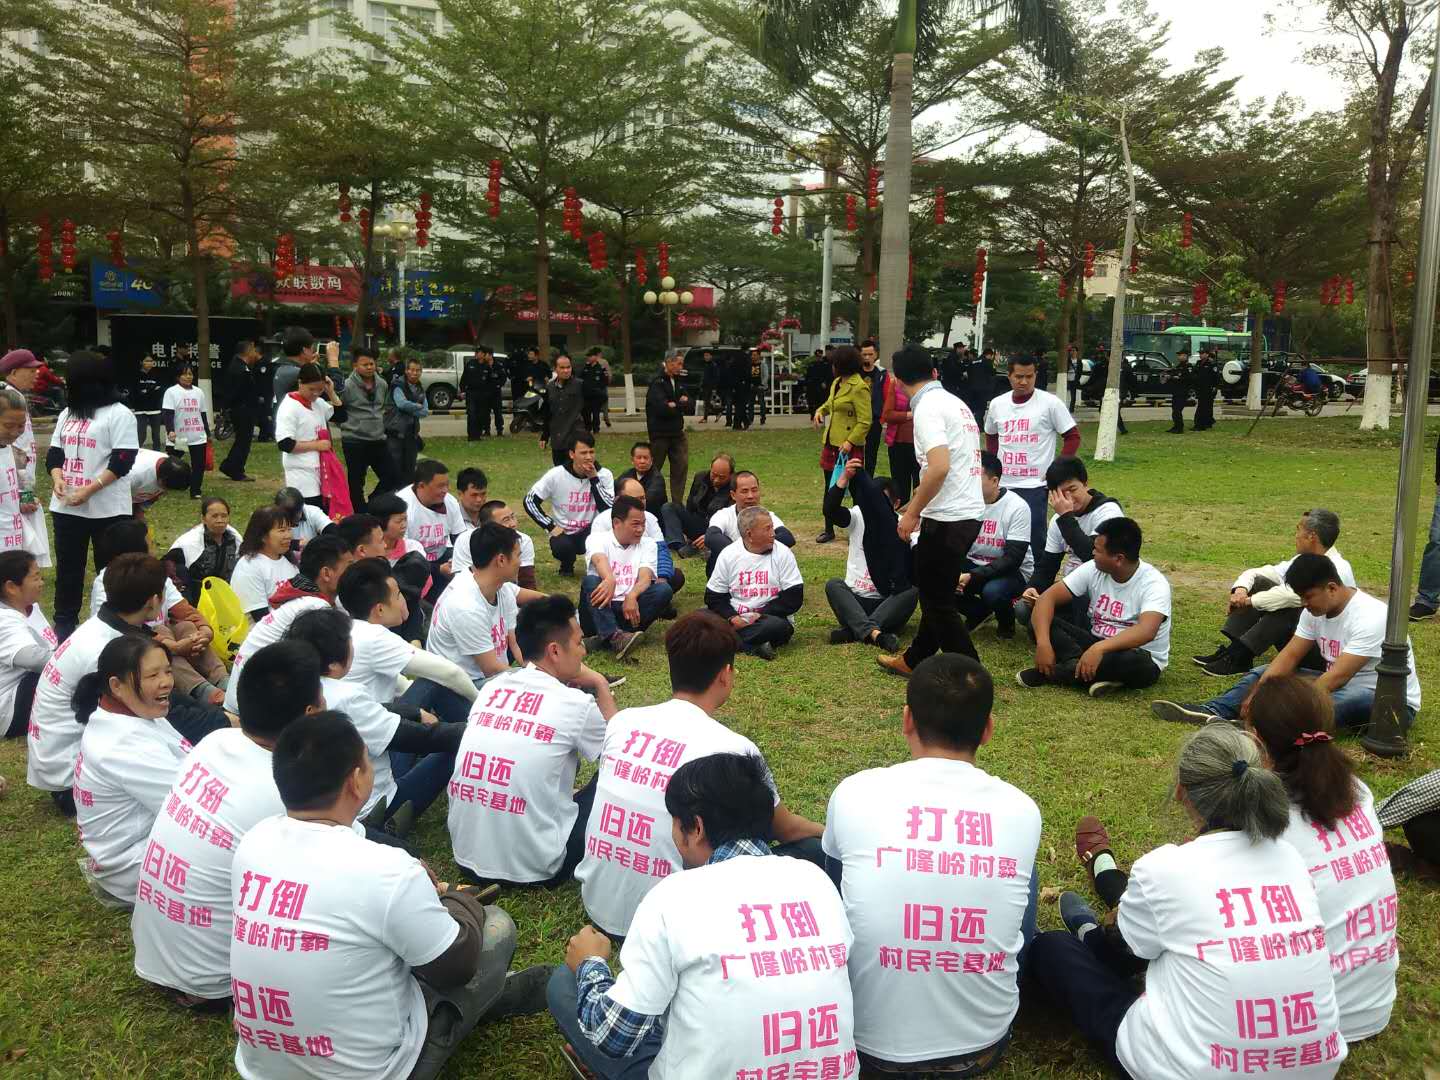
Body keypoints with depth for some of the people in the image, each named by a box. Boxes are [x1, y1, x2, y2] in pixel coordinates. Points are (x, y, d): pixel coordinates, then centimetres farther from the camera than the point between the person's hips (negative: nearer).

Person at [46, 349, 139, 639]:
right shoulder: (67, 413, 13)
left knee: (110, 568, 4)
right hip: (66, 506, 7)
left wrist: (89, 490, -21)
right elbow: (54, 453, 15)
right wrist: (57, 478, -6)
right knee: (68, 566, 13)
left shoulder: (119, 414, -9)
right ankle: (64, 623, 24)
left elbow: (123, 461, -16)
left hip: (106, 508, -6)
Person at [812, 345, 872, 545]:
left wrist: (850, 442, -24)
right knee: (830, 488, 13)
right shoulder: (837, 382, 10)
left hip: (849, 446, -8)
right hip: (830, 443, 9)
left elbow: (865, 421, -17)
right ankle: (829, 530, 23)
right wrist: (820, 411, 8)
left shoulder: (859, 387, -16)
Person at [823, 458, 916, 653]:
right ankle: (873, 633, -47)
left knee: (913, 591, -28)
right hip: (854, 599, 1)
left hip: (888, 603, -1)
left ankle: (853, 630, -38)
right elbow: (830, 510, -19)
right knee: (833, 585, -25)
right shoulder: (858, 517, 1)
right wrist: (845, 477, -34)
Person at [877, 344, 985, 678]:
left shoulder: (927, 409, -15)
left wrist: (912, 514, -17)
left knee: (938, 600, 2)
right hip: (969, 513, 10)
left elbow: (940, 467, -27)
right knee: (936, 591, 21)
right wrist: (917, 504, 33)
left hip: (947, 518, -10)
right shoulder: (955, 401, 14)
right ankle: (915, 659, 35)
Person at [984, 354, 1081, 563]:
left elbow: (1072, 436, -2)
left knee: (1034, 541, -4)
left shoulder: (1049, 403, -7)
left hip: (1035, 485, -5)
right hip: (1002, 485, 5)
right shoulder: (997, 404, 7)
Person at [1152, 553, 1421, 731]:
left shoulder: (1369, 618, -27)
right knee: (1267, 672, -1)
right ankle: (1212, 712, -23)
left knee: (1347, 698, -41)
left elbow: (1337, 677, -33)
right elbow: (1289, 656, -5)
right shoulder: (1315, 609, -2)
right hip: (1339, 686, 8)